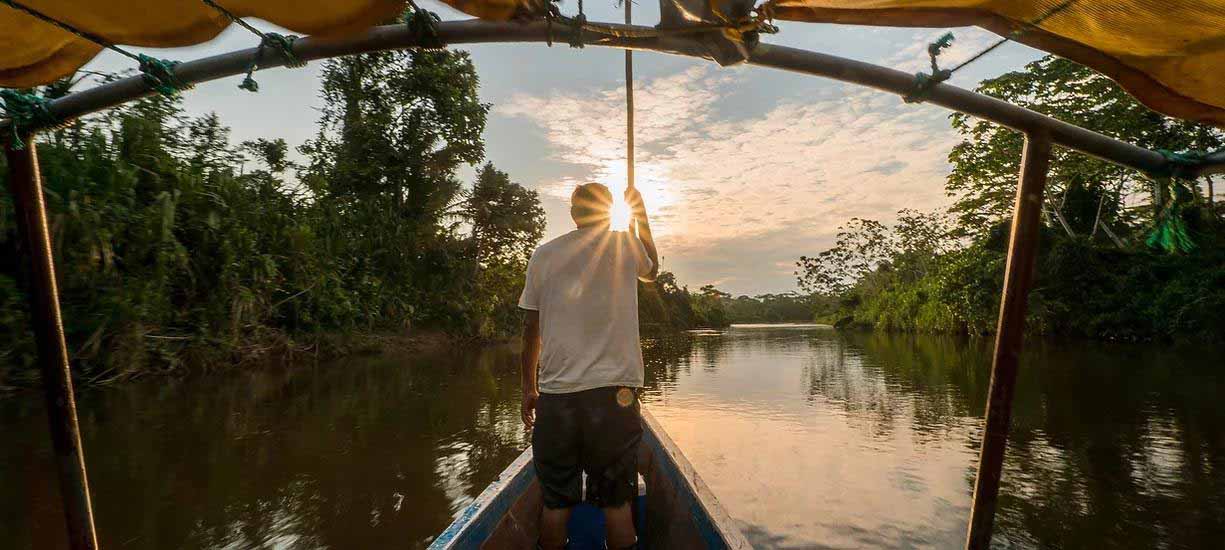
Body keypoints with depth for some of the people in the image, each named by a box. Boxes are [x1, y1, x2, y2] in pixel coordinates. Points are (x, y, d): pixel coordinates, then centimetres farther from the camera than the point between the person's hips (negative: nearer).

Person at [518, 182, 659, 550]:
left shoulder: (544, 254, 4)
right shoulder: (626, 245, 2)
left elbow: (531, 330, 6)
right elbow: (652, 269, 26)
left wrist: (528, 388, 16)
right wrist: (641, 215, 30)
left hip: (555, 395, 1)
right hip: (614, 391, -1)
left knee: (555, 501, 13)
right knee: (617, 500, 10)